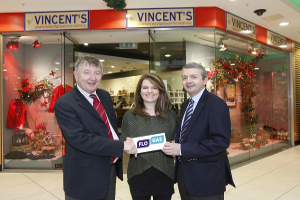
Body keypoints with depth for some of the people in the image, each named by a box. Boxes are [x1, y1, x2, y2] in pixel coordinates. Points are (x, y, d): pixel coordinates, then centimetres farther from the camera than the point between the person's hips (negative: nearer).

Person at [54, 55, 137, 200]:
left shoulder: (105, 96, 6)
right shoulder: (64, 104, -17)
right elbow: (78, 138, -27)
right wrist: (121, 146, -29)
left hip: (110, 171, 7)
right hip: (84, 179, -7)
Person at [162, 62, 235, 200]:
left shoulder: (216, 104, -16)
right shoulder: (185, 105, 11)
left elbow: (221, 141, -24)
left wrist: (182, 149, -25)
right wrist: (174, 146, -2)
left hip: (206, 180, -7)